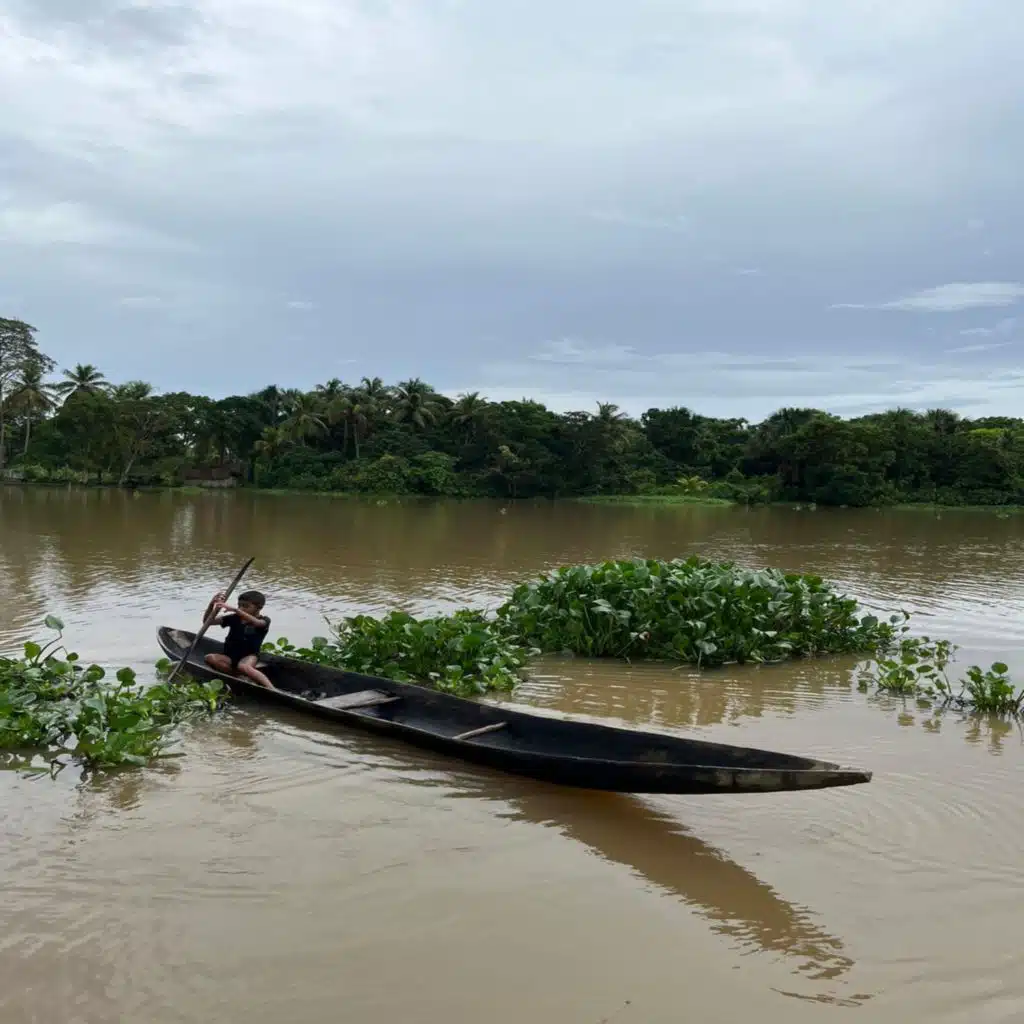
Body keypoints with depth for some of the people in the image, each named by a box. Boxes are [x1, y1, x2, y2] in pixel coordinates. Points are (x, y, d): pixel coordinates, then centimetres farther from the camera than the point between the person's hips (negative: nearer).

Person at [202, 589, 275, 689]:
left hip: (249, 656, -5)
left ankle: (272, 690, -45)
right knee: (210, 658, -25)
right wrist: (212, 604, -13)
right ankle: (244, 677, -27)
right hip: (230, 656, 5)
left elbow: (256, 622, -32)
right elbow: (208, 621, 6)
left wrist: (234, 609, -42)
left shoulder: (264, 620, -6)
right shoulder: (234, 618, 6)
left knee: (242, 666, -40)